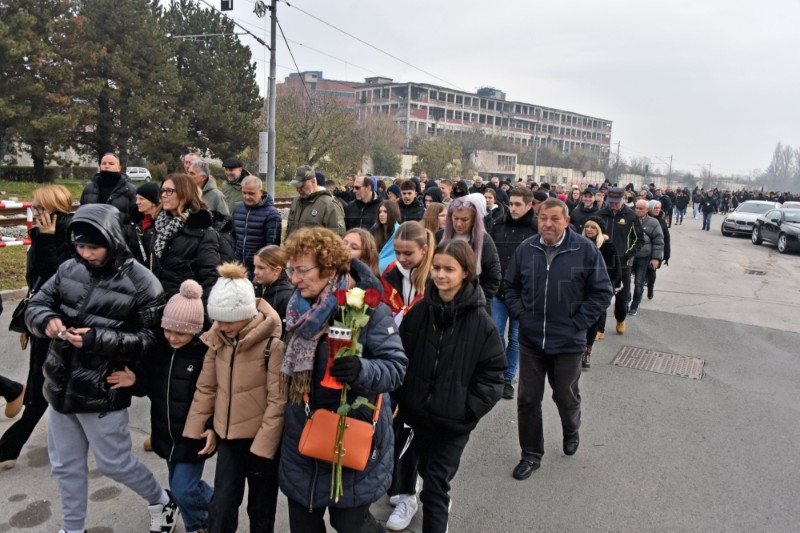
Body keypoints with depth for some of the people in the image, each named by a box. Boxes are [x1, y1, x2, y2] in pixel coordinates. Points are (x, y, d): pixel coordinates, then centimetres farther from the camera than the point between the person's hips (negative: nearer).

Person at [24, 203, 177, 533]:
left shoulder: (141, 283, -16)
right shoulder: (69, 270, -1)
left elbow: (149, 340, -16)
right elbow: (35, 306, 6)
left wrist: (97, 339, -27)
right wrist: (46, 320, -18)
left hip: (101, 392, -6)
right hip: (61, 386, 6)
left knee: (114, 463, 10)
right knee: (65, 466, 19)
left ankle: (161, 503, 36)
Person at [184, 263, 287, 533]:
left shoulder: (272, 344, -20)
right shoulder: (218, 339, 0)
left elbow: (278, 401, -19)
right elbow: (206, 387, 9)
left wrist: (262, 448, -17)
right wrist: (196, 429, 7)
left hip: (261, 440, -4)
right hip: (227, 436, 5)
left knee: (260, 510, 12)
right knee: (221, 508, 8)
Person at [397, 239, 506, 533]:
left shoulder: (480, 321, -13)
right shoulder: (419, 311, -4)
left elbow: (493, 372, -8)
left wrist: (469, 409, -12)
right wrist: (403, 399, 2)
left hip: (454, 420, -4)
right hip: (418, 413, 5)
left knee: (435, 487, -2)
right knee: (427, 473, 25)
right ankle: (442, 507, 54)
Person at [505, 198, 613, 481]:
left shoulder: (586, 250, -11)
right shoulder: (526, 248, -3)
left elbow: (602, 292, -6)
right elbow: (510, 286, 11)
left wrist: (578, 324, -10)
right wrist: (520, 314, -1)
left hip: (568, 343, -2)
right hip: (531, 340, 2)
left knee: (566, 396, 18)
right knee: (528, 399, 8)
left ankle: (571, 432, 50)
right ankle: (531, 454, 27)